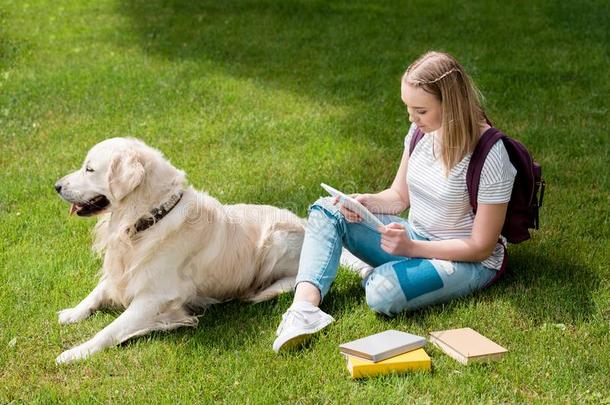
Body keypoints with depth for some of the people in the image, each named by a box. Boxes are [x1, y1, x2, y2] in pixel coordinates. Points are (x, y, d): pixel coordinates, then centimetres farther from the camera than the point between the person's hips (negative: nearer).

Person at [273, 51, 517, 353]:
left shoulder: (489, 155, -24)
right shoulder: (421, 131, -3)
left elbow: (481, 246, -20)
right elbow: (399, 196, 9)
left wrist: (410, 247, -26)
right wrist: (365, 202, -13)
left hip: (466, 261, -7)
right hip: (414, 239, 8)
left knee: (384, 293, -35)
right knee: (326, 211, -8)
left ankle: (373, 276, 2)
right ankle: (304, 308, -27)